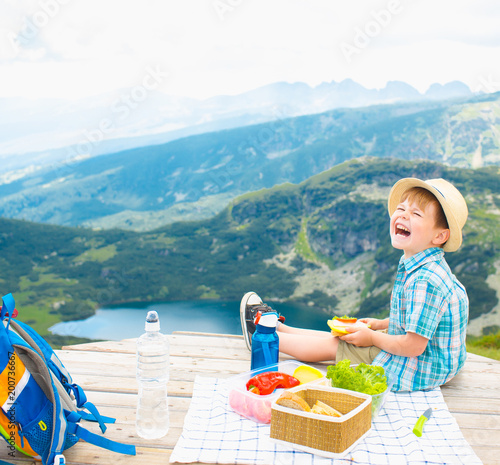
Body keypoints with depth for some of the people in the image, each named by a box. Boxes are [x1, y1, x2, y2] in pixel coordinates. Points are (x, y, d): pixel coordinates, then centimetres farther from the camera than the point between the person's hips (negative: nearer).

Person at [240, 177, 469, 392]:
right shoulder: (417, 267, 0)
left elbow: (414, 346, -30)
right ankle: (278, 328, 36)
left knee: (331, 344, 4)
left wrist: (372, 338, -14)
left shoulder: (426, 281, -32)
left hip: (416, 373, -8)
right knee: (345, 335, 18)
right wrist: (380, 324, 10)